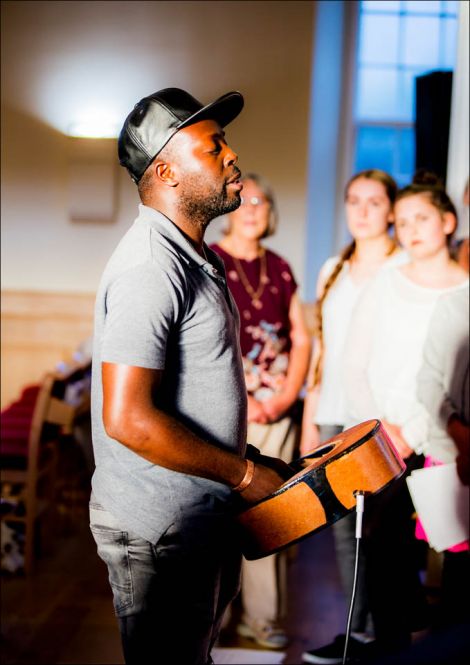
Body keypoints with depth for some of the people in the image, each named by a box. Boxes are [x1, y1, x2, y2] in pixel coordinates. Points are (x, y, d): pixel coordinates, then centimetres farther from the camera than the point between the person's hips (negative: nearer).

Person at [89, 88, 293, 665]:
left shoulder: (196, 259, 10)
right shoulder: (151, 269, -23)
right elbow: (127, 419, -29)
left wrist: (250, 462, 12)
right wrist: (242, 474, -20)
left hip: (204, 519, 10)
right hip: (160, 532, -10)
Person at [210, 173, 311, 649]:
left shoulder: (280, 269, 13)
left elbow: (301, 338, 12)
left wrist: (289, 392, -4)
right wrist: (239, 397, -14)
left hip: (275, 410, 4)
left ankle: (263, 617, 18)